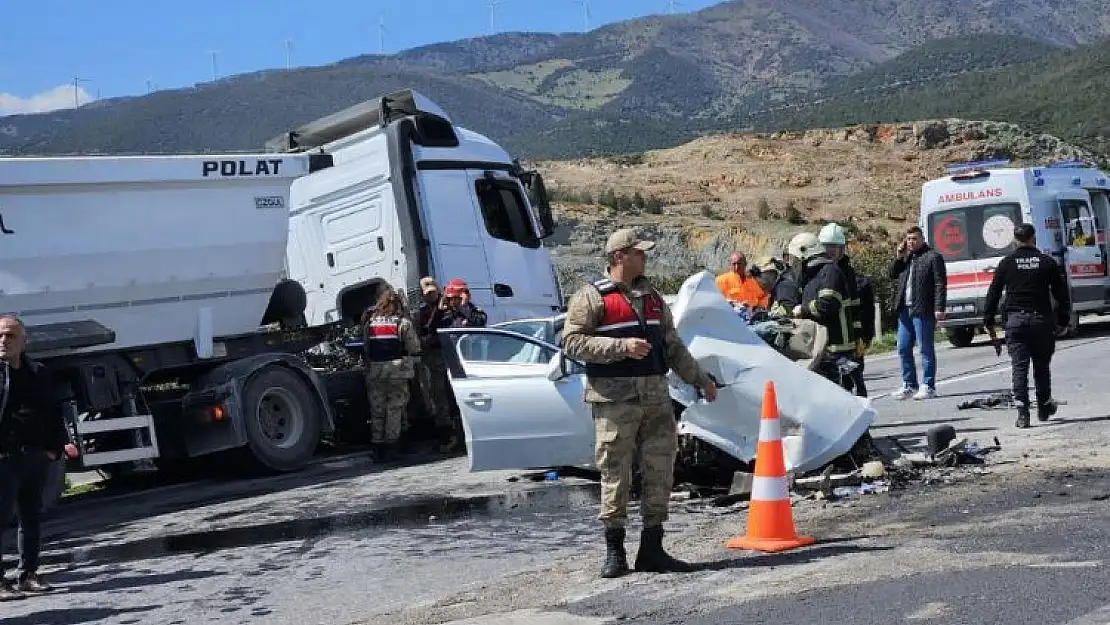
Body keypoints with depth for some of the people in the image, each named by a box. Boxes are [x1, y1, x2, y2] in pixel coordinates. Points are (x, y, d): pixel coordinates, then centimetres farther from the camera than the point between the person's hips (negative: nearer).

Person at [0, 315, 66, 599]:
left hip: (37, 456, 5)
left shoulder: (37, 373, 13)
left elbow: (53, 413, 17)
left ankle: (28, 574, 21)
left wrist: (54, 447, 8)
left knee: (31, 518, 11)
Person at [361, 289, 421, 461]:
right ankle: (390, 443, 2)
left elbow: (365, 347, 13)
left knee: (376, 410, 10)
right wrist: (411, 367, 14)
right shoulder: (403, 323, -2)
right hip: (397, 372, -3)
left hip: (374, 373, 3)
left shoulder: (369, 322, 7)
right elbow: (415, 350, 0)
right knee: (394, 409, 4)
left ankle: (377, 447, 11)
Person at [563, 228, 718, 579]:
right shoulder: (592, 297, -2)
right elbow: (572, 342, -11)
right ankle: (615, 553, 8)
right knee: (615, 475, -2)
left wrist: (700, 380, 25)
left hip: (655, 397, 6)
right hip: (615, 400, -6)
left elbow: (672, 347, 26)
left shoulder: (652, 297, 19)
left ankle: (652, 550, 15)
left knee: (660, 473, 6)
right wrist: (621, 346, -18)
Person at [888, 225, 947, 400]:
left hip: (923, 311, -7)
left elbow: (940, 284, -9)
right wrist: (898, 257, 5)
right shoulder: (905, 258, 18)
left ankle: (929, 387, 2)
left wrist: (939, 308, -17)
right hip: (905, 310, 7)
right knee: (903, 349, 9)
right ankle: (909, 385, 18)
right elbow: (891, 275, 19)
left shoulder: (933, 257, -4)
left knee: (926, 349, -2)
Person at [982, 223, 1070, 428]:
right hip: (1042, 320, 1)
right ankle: (1044, 408, 25)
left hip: (1016, 321, -1)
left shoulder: (1006, 263, 2)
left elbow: (993, 293, 3)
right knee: (1042, 365, 14)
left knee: (1019, 367, -2)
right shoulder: (1047, 262, 3)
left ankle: (1022, 412, -10)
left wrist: (988, 320, 9)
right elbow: (1062, 294, 4)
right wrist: (1063, 321, 10)